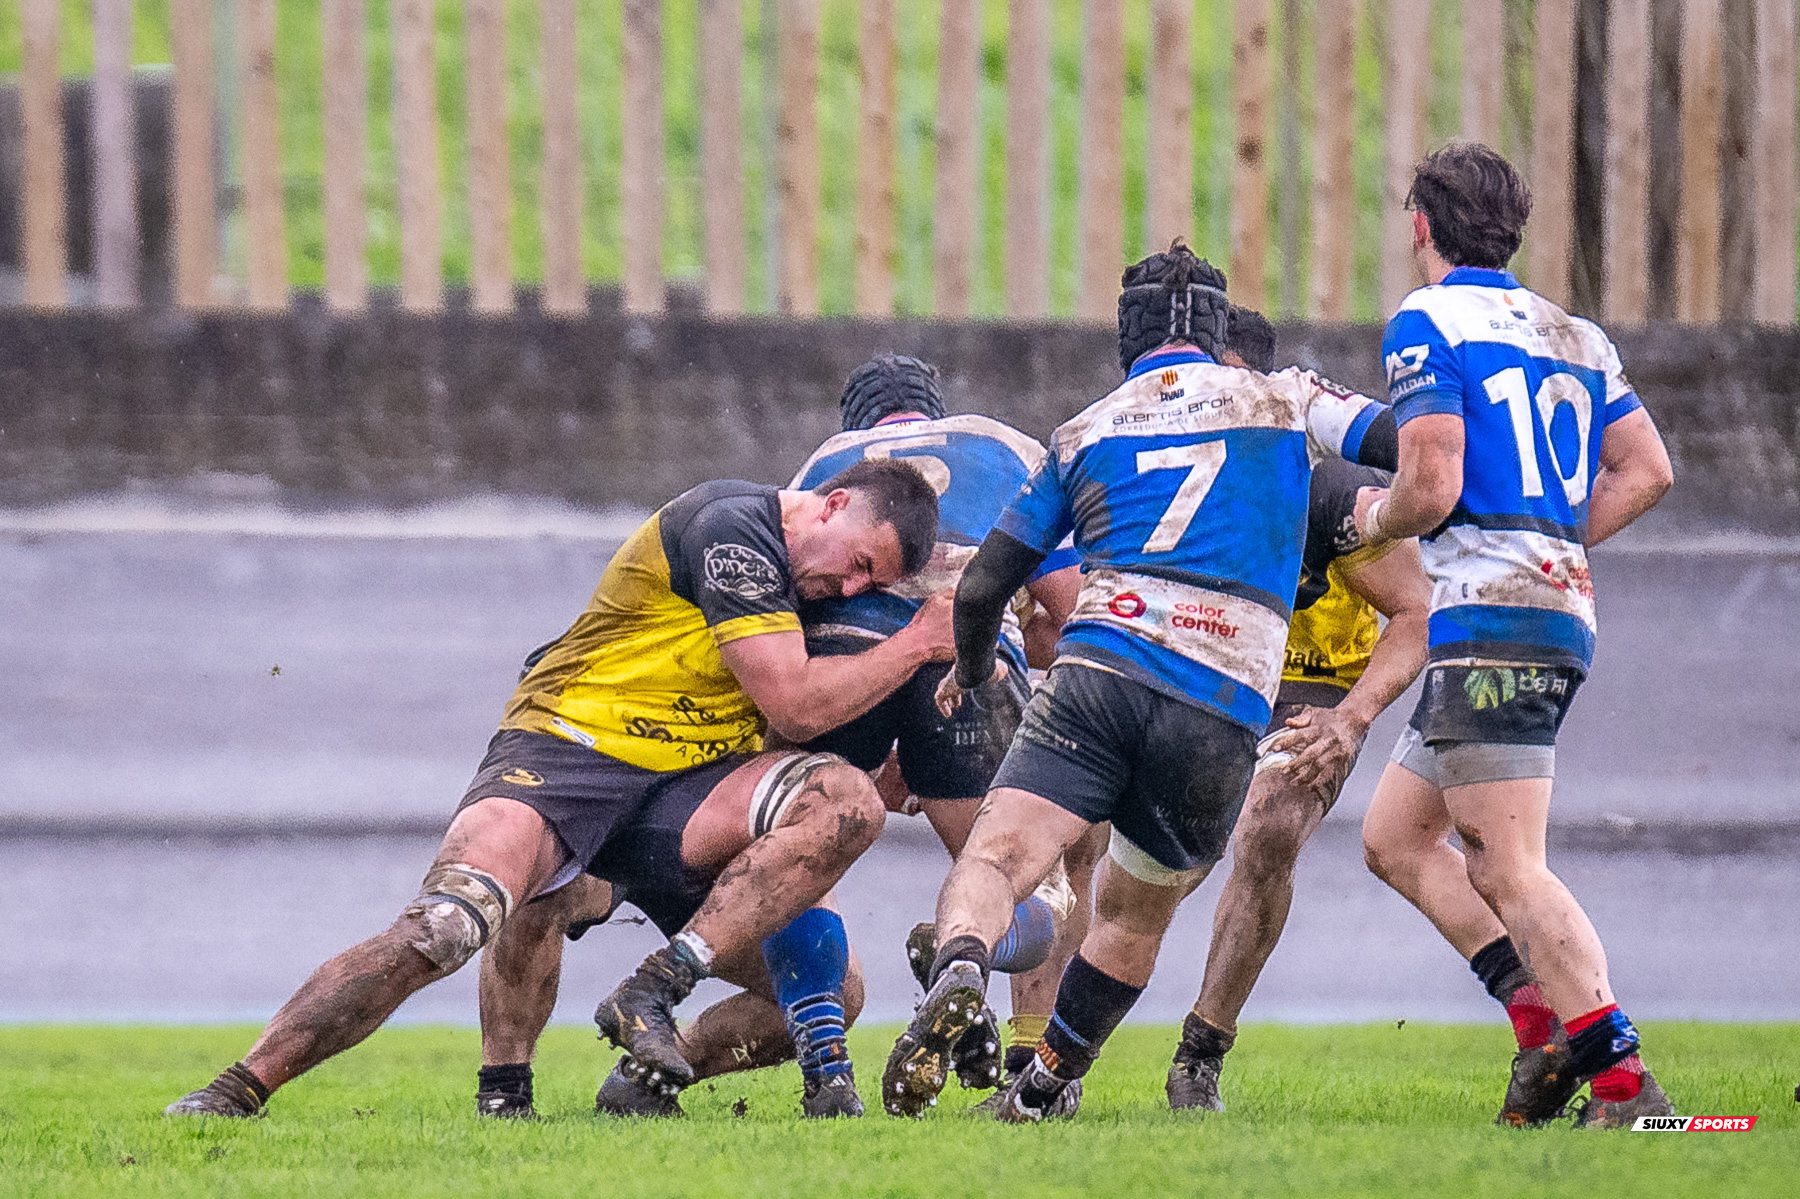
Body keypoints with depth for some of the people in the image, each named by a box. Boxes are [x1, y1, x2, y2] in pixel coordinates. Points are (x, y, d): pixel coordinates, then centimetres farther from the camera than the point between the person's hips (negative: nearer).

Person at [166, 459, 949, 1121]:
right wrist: (916, 646, -4)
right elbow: (792, 705, -14)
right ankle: (235, 1092, -20)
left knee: (847, 802, -18)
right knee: (441, 926, -30)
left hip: (680, 792, 8)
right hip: (566, 744, -8)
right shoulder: (732, 527, -13)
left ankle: (655, 993, -17)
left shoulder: (789, 562, 15)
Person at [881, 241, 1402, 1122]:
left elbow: (981, 586, 20)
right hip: (1224, 712, 1)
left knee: (995, 860, -12)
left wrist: (971, 670, 40)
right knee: (1135, 913, 21)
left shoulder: (1085, 434, 20)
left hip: (1101, 670, -1)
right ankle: (1041, 1092, 27)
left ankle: (958, 972, -43)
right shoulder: (1282, 400, 18)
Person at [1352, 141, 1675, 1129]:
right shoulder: (1574, 336, 18)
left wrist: (1375, 520, 6)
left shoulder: (1428, 323, -5)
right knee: (1395, 835, 16)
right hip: (1563, 611, 9)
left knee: (1508, 871, -11)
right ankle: (1546, 1018, 4)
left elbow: (1433, 487, -15)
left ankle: (1625, 1082, -21)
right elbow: (1647, 471, 14)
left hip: (1488, 611, -9)